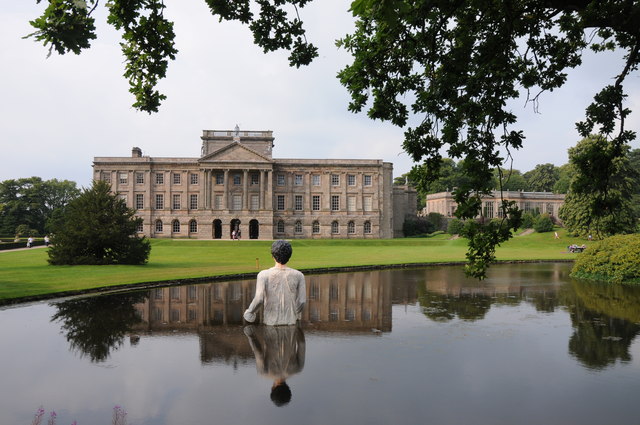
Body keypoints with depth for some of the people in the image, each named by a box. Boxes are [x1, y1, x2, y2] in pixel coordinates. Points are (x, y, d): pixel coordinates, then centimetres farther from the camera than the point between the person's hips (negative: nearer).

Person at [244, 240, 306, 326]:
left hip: (271, 321, -1)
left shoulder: (264, 275, -13)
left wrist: (250, 311, -2)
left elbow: (259, 299, -20)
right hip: (290, 321, 1)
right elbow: (302, 301, -7)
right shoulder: (298, 276, -9)